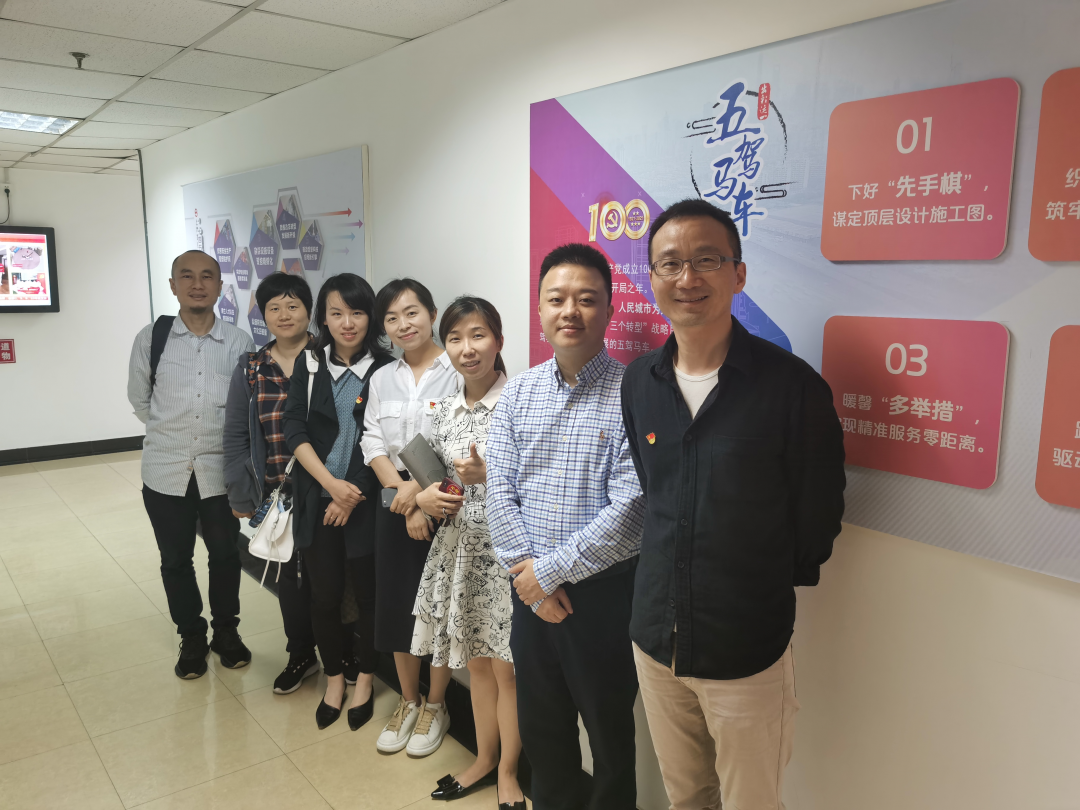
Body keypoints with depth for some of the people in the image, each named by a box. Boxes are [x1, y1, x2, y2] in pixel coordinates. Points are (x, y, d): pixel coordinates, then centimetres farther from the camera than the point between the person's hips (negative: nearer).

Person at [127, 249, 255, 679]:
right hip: (166, 470, 1)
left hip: (222, 470, -1)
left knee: (225, 555, 12)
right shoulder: (151, 338, -4)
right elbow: (139, 401, 9)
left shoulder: (240, 343, -5)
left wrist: (223, 434, 2)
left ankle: (226, 631, 34)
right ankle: (191, 637, 33)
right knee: (175, 560, 13)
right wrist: (173, 430, 12)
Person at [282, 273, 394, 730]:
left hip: (365, 501, -2)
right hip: (317, 500, 2)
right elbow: (295, 430, -2)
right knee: (324, 595, 11)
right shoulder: (310, 365, 3)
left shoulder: (384, 370, -6)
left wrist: (352, 496, -11)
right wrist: (331, 483, -14)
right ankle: (333, 680, 32)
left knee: (368, 593, 10)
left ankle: (365, 679, 32)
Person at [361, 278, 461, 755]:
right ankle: (408, 701, 32)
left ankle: (435, 706, 27)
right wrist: (405, 496, -11)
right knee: (396, 602, 11)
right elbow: (373, 445, 4)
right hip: (395, 504, 5)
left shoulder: (458, 373, -9)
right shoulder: (382, 379, 8)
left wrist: (424, 494, -15)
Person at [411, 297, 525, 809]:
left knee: (506, 666, 7)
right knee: (476, 661, 19)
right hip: (460, 550, 5)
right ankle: (484, 758, 39)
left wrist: (491, 475, -26)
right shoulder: (444, 412, 6)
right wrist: (426, 498, -5)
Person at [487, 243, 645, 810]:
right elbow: (499, 491, 1)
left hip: (605, 592, -4)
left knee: (610, 733, 14)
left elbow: (629, 509, -19)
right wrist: (529, 576, -8)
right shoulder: (518, 392, 3)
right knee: (541, 727, 22)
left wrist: (550, 570, -14)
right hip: (531, 590, 5)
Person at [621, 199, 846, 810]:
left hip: (748, 651, -4)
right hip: (655, 638, 5)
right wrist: (672, 584, 9)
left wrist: (757, 592, 1)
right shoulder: (638, 383, 0)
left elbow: (817, 519, -7)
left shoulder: (794, 385, -16)